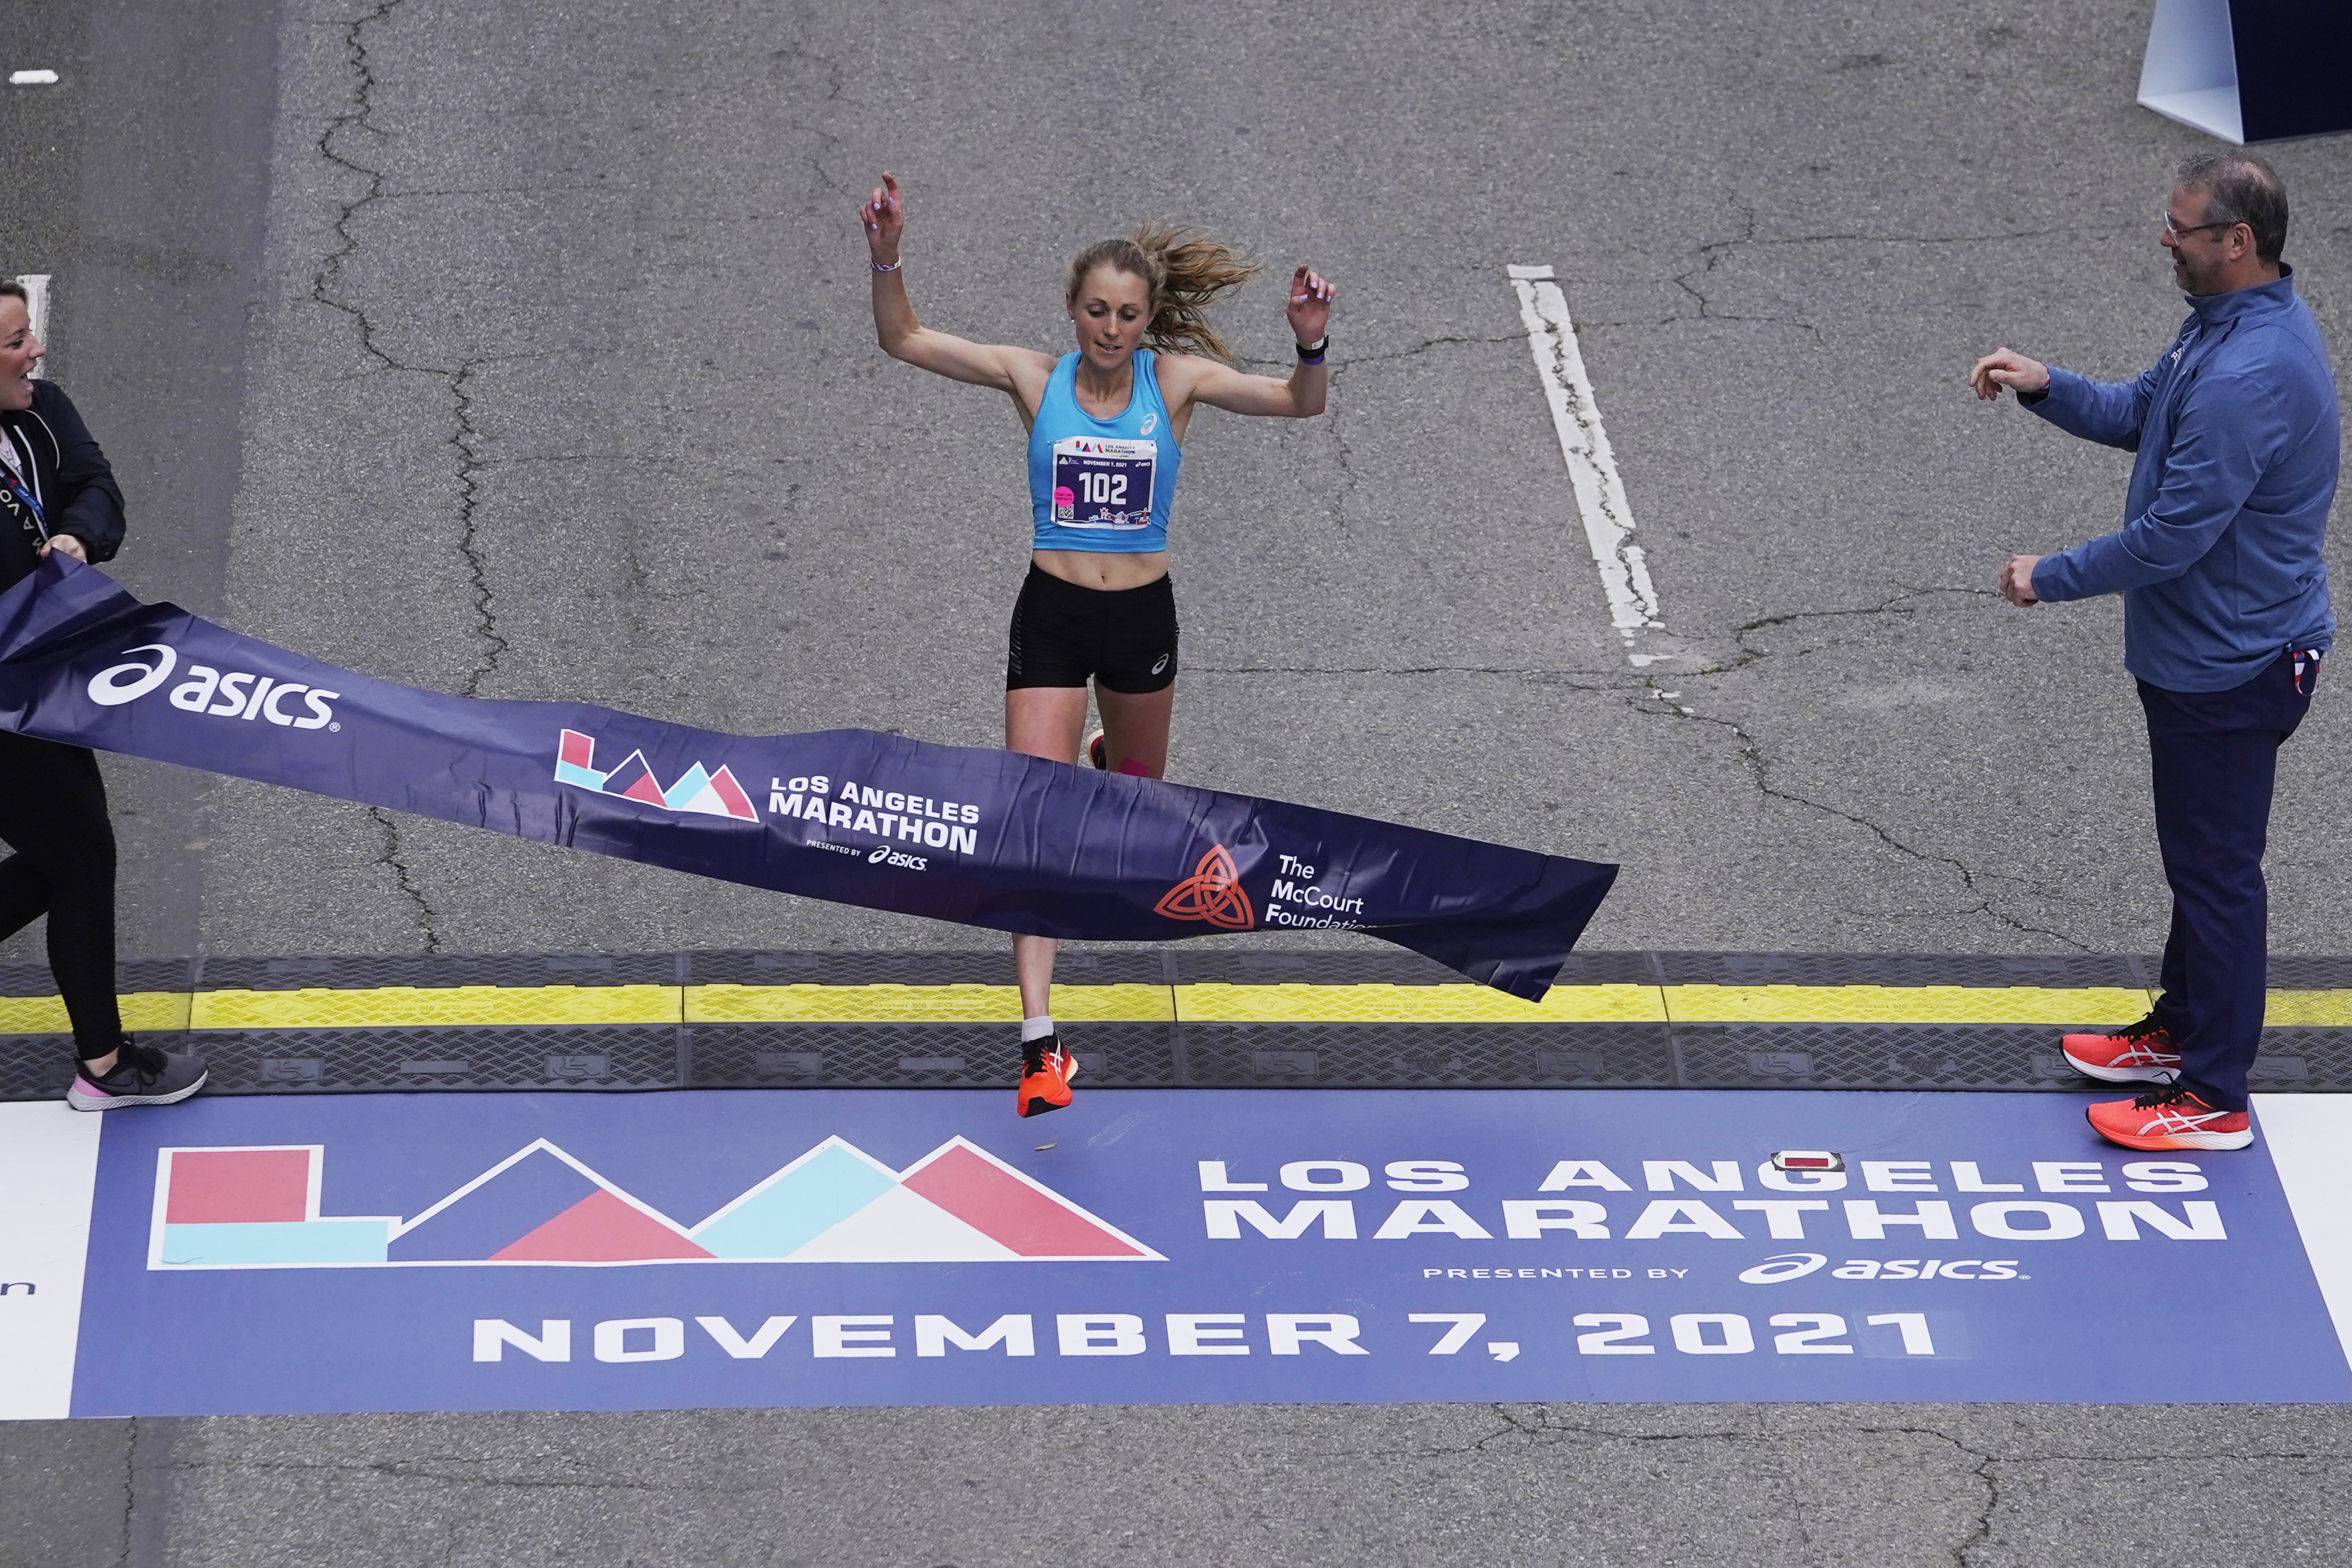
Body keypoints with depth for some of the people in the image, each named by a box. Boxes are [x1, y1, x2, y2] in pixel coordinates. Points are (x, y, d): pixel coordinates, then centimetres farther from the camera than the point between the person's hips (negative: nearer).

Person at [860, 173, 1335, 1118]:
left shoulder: (1176, 380, -6)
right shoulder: (1035, 378, -7)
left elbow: (1299, 404, -12)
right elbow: (903, 341, -9)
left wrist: (1311, 345, -32)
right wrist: (886, 257, -25)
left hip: (1142, 615, 2)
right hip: (1052, 615, -2)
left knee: (1138, 784, 26)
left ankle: (1112, 753, 68)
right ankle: (1039, 1045, -14)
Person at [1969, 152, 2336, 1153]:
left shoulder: (2249, 376, -31)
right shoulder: (2226, 321, 3)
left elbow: (2172, 536, -28)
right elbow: (2142, 414, 18)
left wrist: (2049, 580, -15)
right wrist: (2046, 388, 1)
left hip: (2231, 666, -11)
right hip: (2205, 649, 11)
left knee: (2216, 871, 0)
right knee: (2197, 856, 24)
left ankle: (2214, 1100, 9)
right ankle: (2180, 1032, 40)